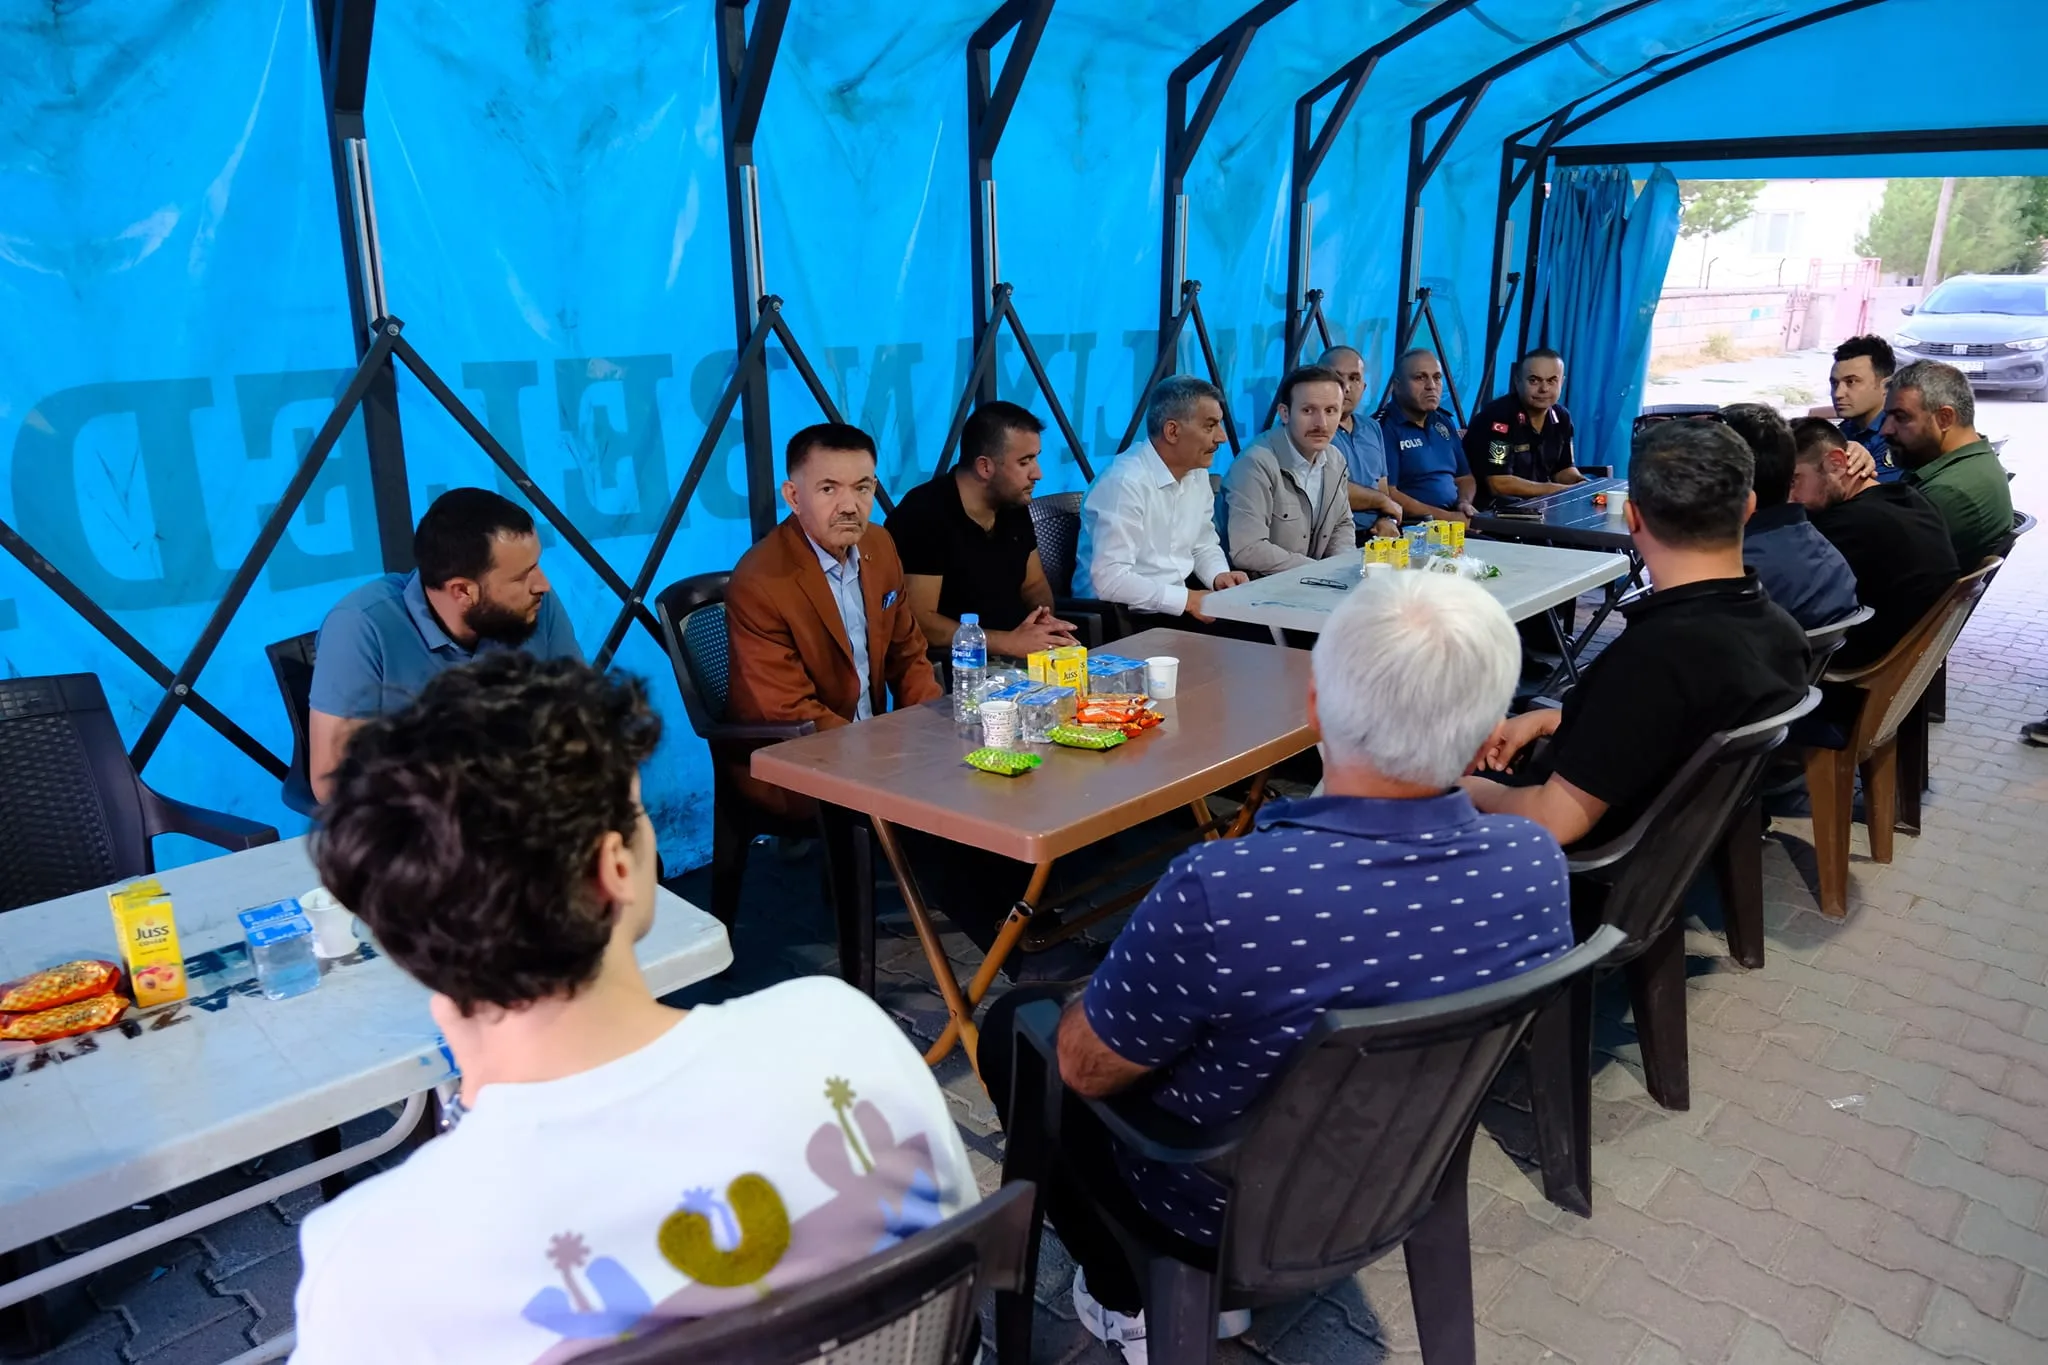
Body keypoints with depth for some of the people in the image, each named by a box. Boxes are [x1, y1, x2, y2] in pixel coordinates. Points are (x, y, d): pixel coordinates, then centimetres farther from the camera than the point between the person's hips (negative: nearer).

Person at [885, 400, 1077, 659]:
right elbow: (918, 621, -19)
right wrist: (1010, 643, -22)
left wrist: (1045, 620, -5)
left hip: (1019, 657, 7)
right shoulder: (923, 514, -15)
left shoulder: (1014, 504, 6)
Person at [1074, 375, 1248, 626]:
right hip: (1122, 618, -8)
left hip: (1178, 604, 8)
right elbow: (1110, 581, -26)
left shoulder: (1197, 473, 6)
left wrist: (1219, 576, -4)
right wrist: (1188, 600, -22)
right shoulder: (1125, 482, -21)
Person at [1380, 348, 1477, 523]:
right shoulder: (1385, 428, -8)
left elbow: (1465, 478, 25)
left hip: (1456, 519, 8)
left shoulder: (1443, 423, 18)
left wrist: (1465, 503, 2)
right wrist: (1445, 516, -16)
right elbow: (1387, 494, -16)